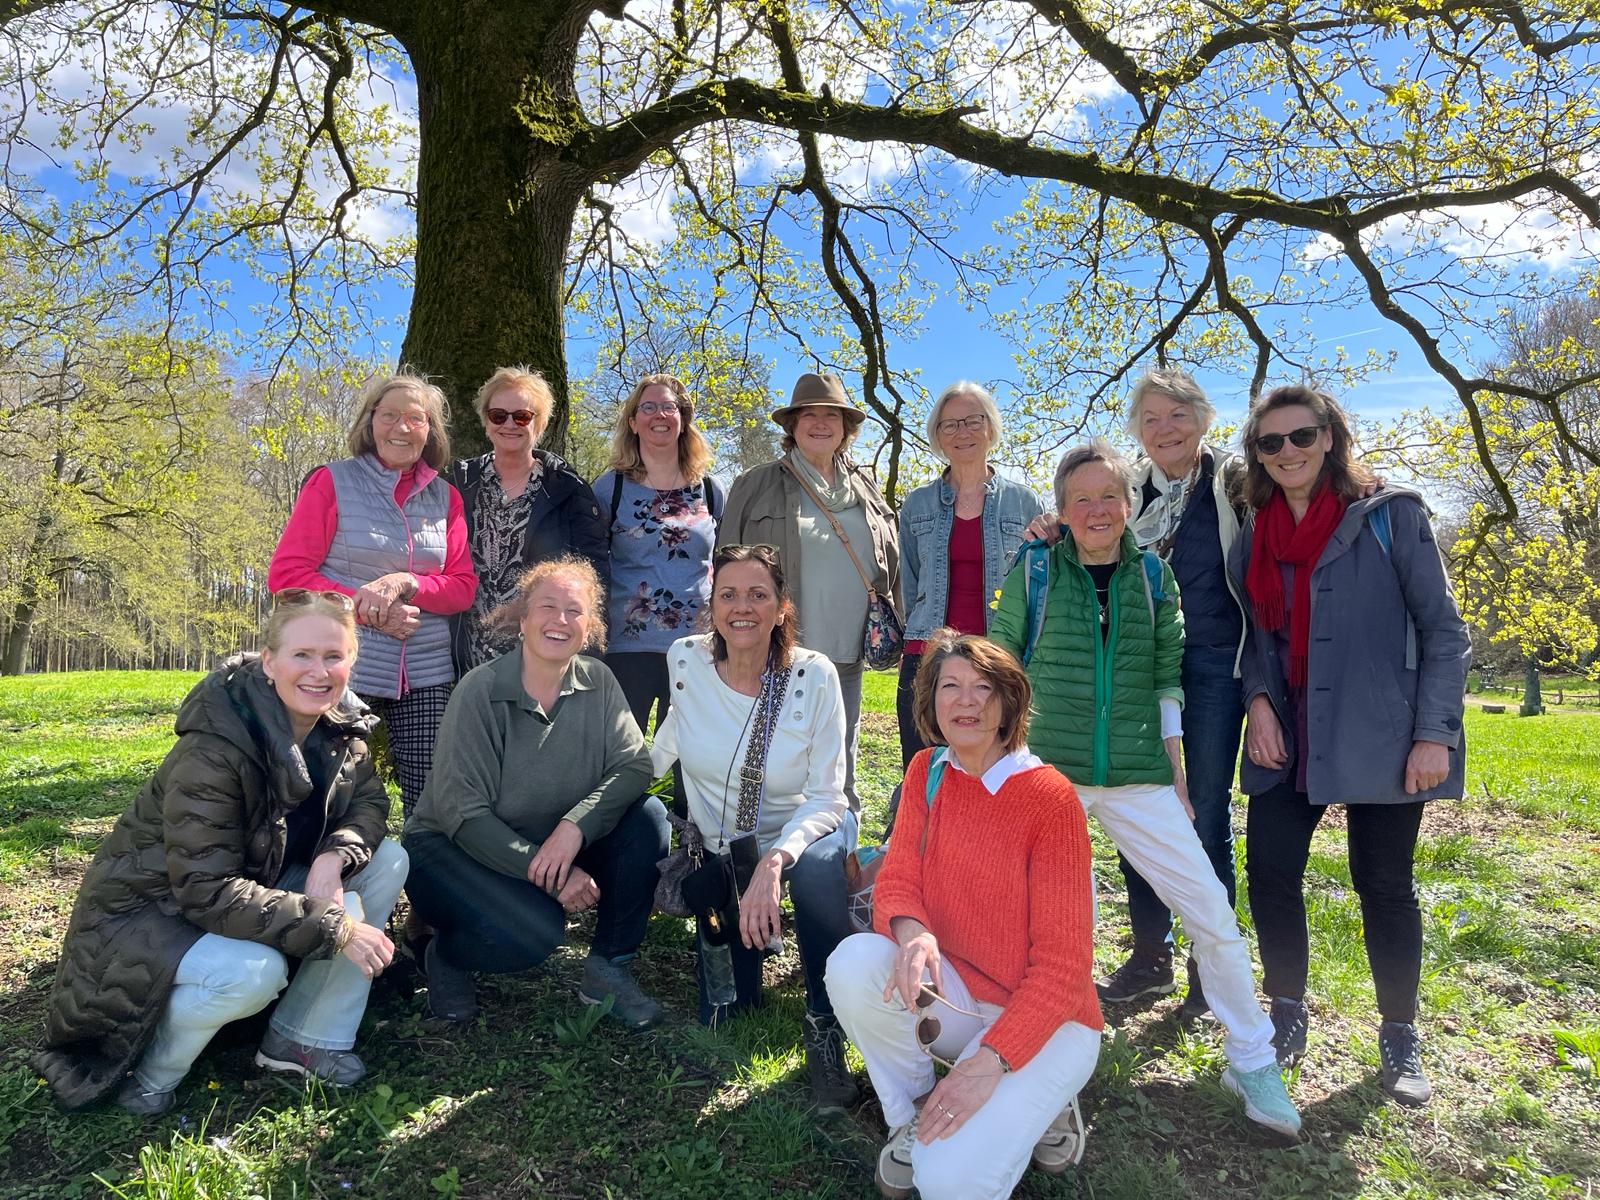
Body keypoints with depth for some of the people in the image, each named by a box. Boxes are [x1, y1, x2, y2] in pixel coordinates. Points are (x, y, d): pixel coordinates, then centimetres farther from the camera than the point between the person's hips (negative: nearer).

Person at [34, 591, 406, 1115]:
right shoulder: (213, 748, -30)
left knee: (388, 862, -11)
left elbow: (368, 802, -1)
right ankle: (149, 1072, -3)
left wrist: (335, 857, -25)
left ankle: (303, 1036, -2)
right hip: (154, 910, -7)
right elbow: (207, 892, -32)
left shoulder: (341, 727, -10)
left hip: (255, 886, 7)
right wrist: (335, 928, -33)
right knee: (255, 970, -35)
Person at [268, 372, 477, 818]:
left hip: (426, 676, 3)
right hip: (344, 669, -2)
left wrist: (404, 583, -12)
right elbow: (285, 574, -4)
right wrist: (366, 609, -14)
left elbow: (463, 587, 7)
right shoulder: (332, 481, 1)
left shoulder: (444, 496, 10)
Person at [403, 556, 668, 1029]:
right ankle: (443, 954, 4)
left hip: (554, 846, 5)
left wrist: (575, 825, -33)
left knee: (647, 817, -19)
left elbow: (635, 764, -15)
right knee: (536, 931, -31)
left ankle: (608, 970, -4)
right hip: (450, 848, -4)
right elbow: (462, 812, -20)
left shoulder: (597, 681, -5)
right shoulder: (481, 690, -18)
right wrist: (547, 872, -27)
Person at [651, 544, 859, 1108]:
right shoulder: (685, 660, -15)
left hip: (806, 828, -2)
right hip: (723, 845, 3)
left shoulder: (814, 675, -22)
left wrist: (775, 861, -37)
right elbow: (665, 746, 7)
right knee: (722, 1013, 3)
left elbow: (826, 798, -21)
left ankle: (825, 1028, -19)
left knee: (816, 870, -40)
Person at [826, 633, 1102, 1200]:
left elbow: (1063, 961, -17)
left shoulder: (1050, 796, -18)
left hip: (1044, 1016, -4)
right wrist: (910, 931, -30)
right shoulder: (926, 772, -2)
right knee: (853, 963, -26)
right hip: (955, 998, 5)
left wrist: (987, 1063, -25)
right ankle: (913, 1115, 1)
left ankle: (1038, 1102, 9)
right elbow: (898, 880, -5)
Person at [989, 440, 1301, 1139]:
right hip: (1047, 773, -1)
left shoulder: (1153, 576, 6)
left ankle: (1250, 1060, 19)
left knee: (1212, 911, 0)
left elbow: (1167, 678, 11)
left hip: (1136, 779, 2)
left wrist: (1174, 769, 9)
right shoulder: (1034, 574, -1)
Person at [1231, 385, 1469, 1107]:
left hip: (1379, 739, -4)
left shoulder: (1390, 516, -4)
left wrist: (1434, 732, -13)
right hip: (1287, 741, 4)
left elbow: (1441, 628, -6)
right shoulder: (1254, 538, 8)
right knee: (1269, 869, 4)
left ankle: (1400, 1037, 26)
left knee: (1384, 884, 6)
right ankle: (1288, 1016, 25)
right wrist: (1257, 700, -4)